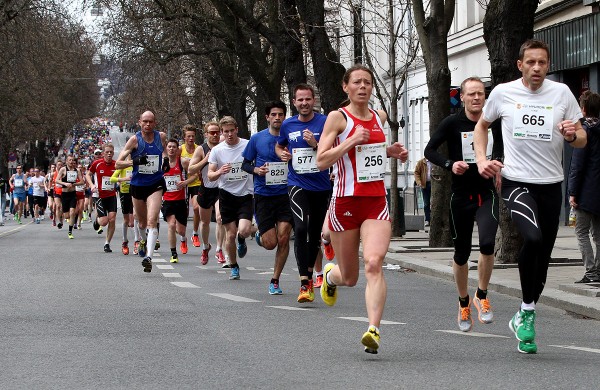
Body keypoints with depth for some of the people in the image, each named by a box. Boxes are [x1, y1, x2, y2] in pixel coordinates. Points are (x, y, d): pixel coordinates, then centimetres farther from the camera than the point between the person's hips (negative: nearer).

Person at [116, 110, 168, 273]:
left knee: (152, 221, -19)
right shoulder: (135, 139, -9)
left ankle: (148, 257, -27)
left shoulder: (161, 136, -1)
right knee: (142, 223, 17)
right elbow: (118, 163, -10)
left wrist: (166, 159, 4)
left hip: (156, 185, -1)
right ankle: (143, 241, 51)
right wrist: (134, 161, -27)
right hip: (138, 185, 1)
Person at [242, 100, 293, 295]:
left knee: (283, 238, -8)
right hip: (263, 196, 0)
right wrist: (256, 170, -10)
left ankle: (275, 280, 7)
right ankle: (260, 236, 33)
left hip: (286, 194, 0)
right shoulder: (257, 138, 2)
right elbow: (245, 164, 10)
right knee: (270, 243, -5)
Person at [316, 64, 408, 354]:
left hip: (377, 202, 3)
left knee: (374, 263, -21)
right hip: (345, 201, -3)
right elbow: (321, 161, -10)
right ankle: (329, 276, 46)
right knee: (349, 278, 8)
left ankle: (373, 330, -27)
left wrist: (390, 152, 11)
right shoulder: (338, 118, -4)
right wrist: (351, 141, -19)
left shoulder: (379, 117, 12)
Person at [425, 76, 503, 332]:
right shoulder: (452, 123, -6)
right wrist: (450, 164, -21)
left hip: (486, 194, 1)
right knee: (461, 254, 7)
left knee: (487, 243, -23)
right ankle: (464, 303, 30)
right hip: (461, 195, -1)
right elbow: (430, 150, -5)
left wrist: (496, 162, 1)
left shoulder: (494, 122, 2)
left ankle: (482, 296, -3)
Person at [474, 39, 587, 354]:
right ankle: (527, 312, -15)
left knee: (542, 257, 7)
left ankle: (524, 319, 26)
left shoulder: (561, 93, 3)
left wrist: (573, 134, -15)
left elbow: (582, 141, 8)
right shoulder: (503, 93, 1)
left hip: (551, 185, 3)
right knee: (533, 237, -28)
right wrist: (481, 159, 4)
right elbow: (482, 125, 19)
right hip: (516, 182, -3)